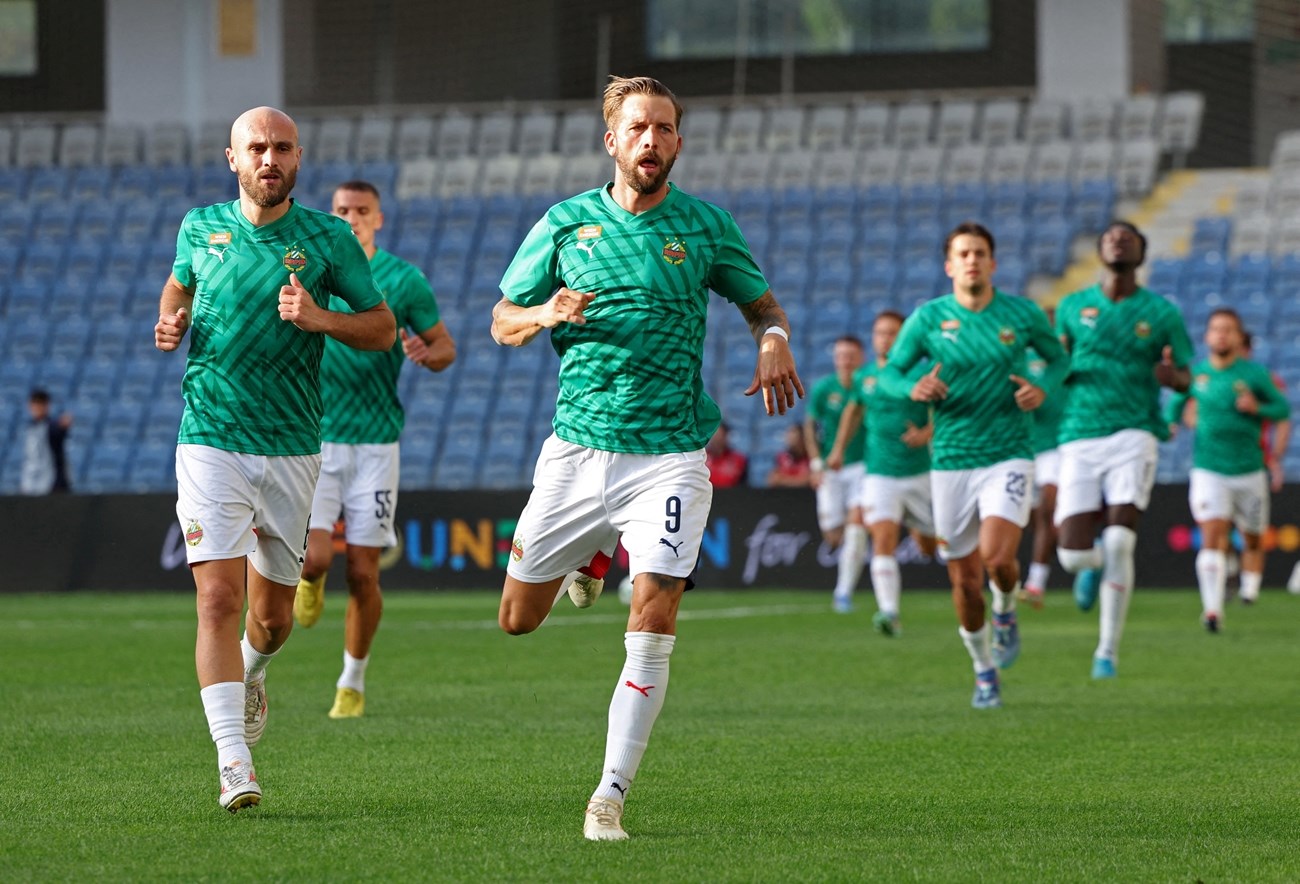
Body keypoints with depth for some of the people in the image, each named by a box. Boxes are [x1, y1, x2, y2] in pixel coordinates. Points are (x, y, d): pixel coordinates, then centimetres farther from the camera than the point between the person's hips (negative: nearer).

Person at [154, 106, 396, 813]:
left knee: (272, 613, 9)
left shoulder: (329, 238, -1)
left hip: (292, 449, 1)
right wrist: (171, 321, 3)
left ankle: (251, 676, 46)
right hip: (210, 442, -1)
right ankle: (234, 762, -18)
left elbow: (383, 328, 3)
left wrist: (320, 318, -15)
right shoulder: (200, 228, 4)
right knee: (219, 597, -15)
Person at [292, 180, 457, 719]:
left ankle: (353, 684, 17)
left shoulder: (403, 280, 0)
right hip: (314, 437, 0)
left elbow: (445, 345, 7)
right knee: (313, 557, -15)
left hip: (375, 442, 0)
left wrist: (427, 354, -15)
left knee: (363, 575, -1)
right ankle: (311, 583, 23)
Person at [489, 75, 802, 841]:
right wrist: (544, 314, -12)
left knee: (654, 620, -16)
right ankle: (588, 564, 43)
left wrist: (774, 341, -7)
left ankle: (612, 793, -9)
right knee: (518, 618, 6)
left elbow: (761, 301, 16)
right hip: (577, 447, 2)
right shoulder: (565, 224, 4)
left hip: (669, 454, -2)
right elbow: (502, 322, 10)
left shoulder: (707, 227, 3)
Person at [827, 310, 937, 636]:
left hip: (919, 472, -1)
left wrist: (925, 434, -25)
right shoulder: (864, 377, 6)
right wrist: (839, 448, 27)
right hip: (879, 474, 1)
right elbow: (854, 409, 26)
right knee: (883, 541, -18)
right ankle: (889, 612, -25)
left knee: (929, 546, 12)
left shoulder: (921, 373, -5)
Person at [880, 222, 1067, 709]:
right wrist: (913, 388, -18)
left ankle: (1006, 613, 13)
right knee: (965, 579, 5)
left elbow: (1058, 357, 15)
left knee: (998, 557, -22)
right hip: (951, 462, 1)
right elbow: (889, 372, 5)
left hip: (1009, 455, -1)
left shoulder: (1022, 314, 0)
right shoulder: (927, 318, -1)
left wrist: (1044, 388, -6)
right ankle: (984, 671, 26)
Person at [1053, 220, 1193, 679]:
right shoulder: (1072, 307, 10)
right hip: (1080, 439, 1)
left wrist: (1172, 376, -15)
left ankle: (1108, 652, -4)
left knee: (1119, 543, -17)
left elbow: (1185, 378, 10)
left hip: (1134, 433, -1)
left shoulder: (1162, 313, 6)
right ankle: (1094, 565, 32)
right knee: (1072, 554, -8)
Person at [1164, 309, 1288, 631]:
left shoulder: (1254, 374, -3)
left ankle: (1250, 578, 47)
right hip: (1208, 469, -1)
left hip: (1249, 470, 1)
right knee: (1212, 535, -19)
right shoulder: (1195, 374, 2)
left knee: (1253, 541, 12)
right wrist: (1170, 423, -1)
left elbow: (1283, 408, 4)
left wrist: (1258, 408, -15)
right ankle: (1212, 609, -25)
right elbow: (1176, 402, 19)